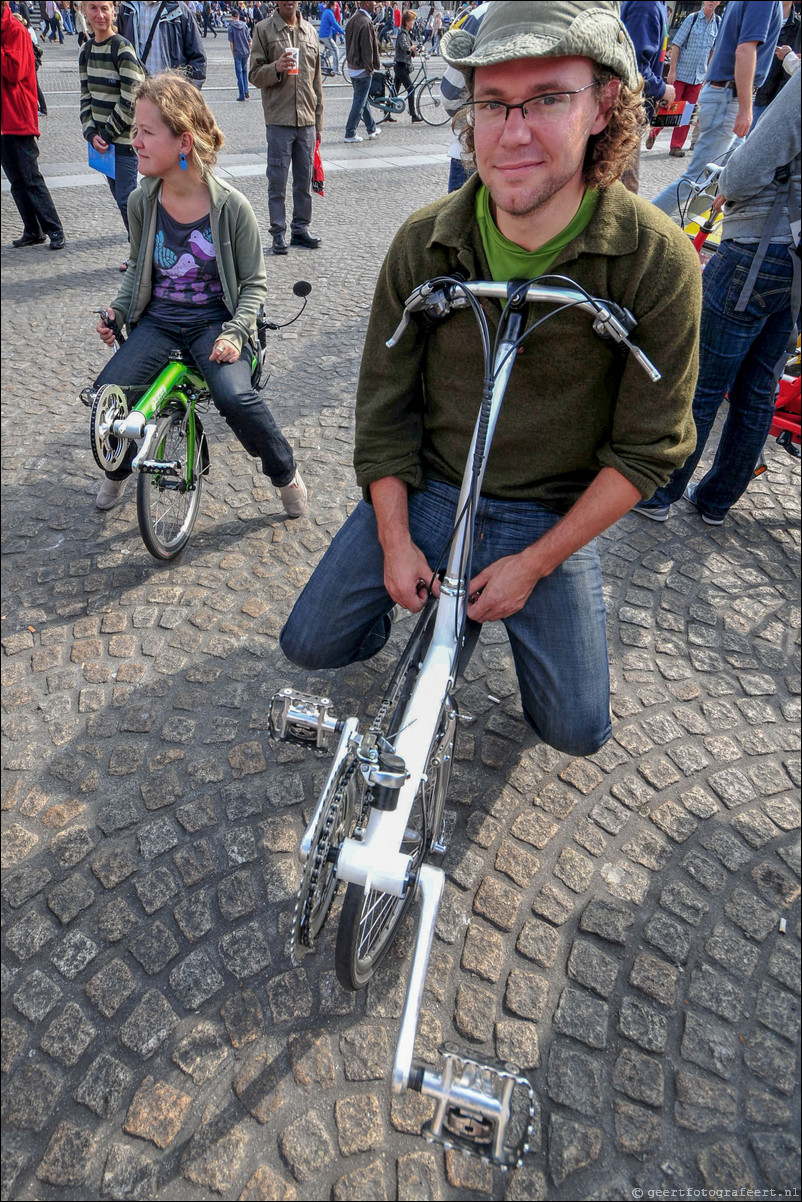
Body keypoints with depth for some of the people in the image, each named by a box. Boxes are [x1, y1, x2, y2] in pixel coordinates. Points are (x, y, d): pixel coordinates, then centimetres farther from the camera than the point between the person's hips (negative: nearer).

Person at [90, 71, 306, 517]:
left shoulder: (231, 206, -12)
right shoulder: (142, 202, -1)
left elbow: (254, 283, -4)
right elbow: (138, 267, 15)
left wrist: (235, 331, -19)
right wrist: (118, 309, -1)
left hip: (215, 319, -4)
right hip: (158, 318, 4)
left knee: (235, 397, -32)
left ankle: (286, 473, -3)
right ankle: (118, 470, 19)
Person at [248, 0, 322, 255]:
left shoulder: (310, 31, 14)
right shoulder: (264, 29, 2)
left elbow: (317, 79, 17)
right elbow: (254, 75, 0)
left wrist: (318, 121, 15)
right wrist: (276, 68, -19)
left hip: (307, 120, 4)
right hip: (279, 119, -4)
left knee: (304, 179, 8)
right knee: (277, 180, -2)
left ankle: (300, 229, 18)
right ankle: (278, 233, 5)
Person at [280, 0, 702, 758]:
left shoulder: (657, 261, -16)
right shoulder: (424, 242, -10)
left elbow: (648, 448, -12)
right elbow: (384, 404, -3)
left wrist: (533, 564, -14)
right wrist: (395, 540, -9)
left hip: (552, 516, -1)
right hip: (424, 490, 2)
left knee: (576, 729, 2)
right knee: (310, 643, 0)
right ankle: (424, 605, 30)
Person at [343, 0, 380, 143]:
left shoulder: (353, 20, 8)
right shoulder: (366, 23, -19)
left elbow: (348, 44, 13)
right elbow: (368, 48, -20)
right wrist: (370, 67, -10)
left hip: (352, 66, 9)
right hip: (363, 69, -9)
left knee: (363, 99, 18)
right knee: (359, 102, -2)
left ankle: (372, 129, 30)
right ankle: (350, 134, 0)